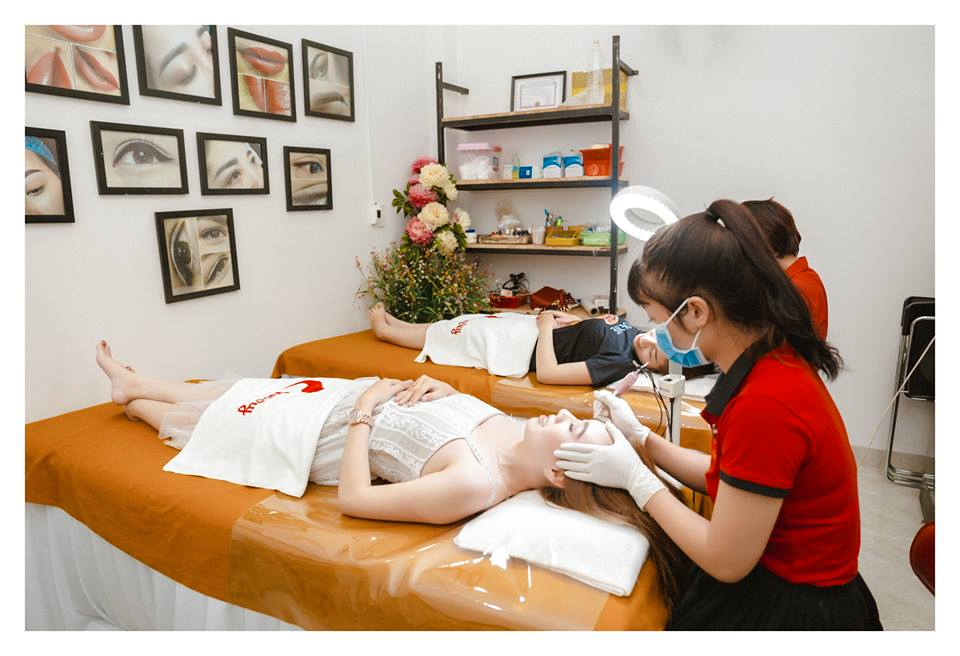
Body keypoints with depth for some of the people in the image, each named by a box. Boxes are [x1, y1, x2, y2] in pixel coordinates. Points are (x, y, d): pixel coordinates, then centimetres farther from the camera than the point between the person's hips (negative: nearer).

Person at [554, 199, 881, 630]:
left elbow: (725, 562, -22)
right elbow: (727, 477, 6)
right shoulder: (774, 359, -4)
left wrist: (634, 477, -15)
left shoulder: (764, 403, -32)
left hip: (790, 610, -7)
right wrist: (640, 437, 2)